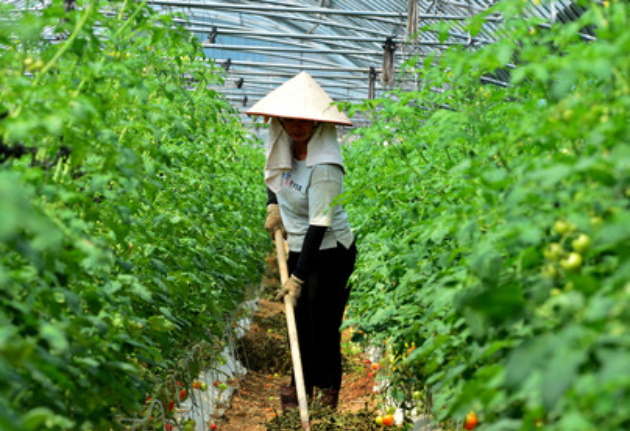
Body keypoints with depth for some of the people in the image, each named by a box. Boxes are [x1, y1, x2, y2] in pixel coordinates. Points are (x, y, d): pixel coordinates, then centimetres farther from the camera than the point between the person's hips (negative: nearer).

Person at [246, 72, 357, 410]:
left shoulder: (324, 166, -27)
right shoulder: (284, 145, -3)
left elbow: (319, 226, -27)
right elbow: (274, 173, 23)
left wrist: (298, 278, -25)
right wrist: (273, 206, 6)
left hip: (329, 252, -8)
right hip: (299, 246, 8)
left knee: (322, 322, -1)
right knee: (298, 319, 13)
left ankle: (329, 390, 17)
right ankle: (301, 383, 29)